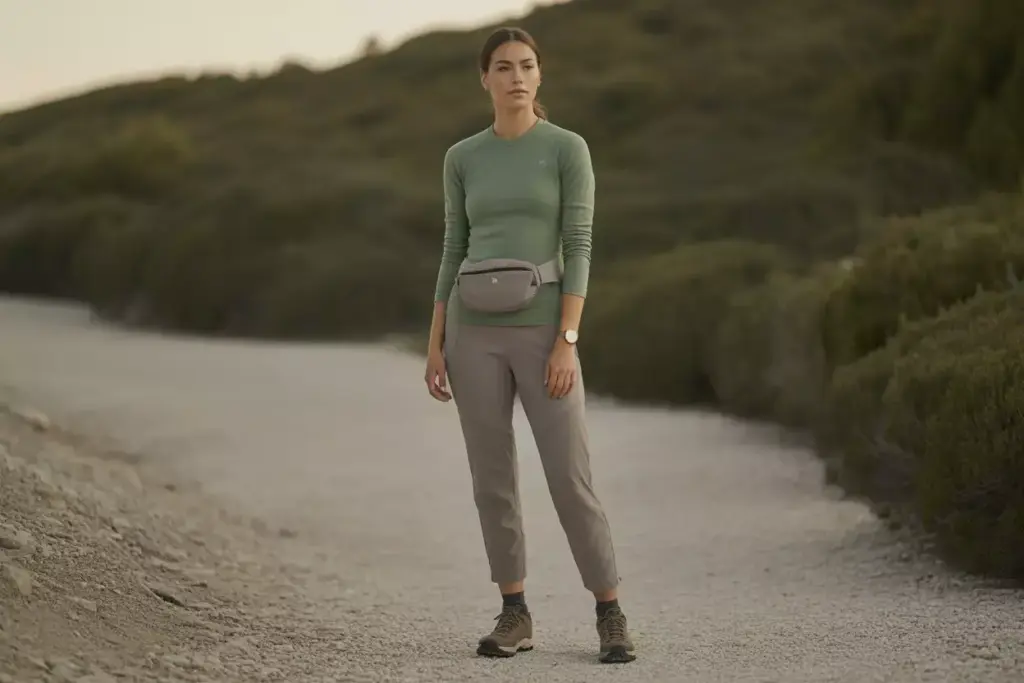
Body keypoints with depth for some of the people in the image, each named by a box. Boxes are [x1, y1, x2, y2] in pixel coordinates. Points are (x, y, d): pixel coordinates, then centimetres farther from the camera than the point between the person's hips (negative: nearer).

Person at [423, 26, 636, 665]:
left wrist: (567, 342, -14)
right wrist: (436, 345, 5)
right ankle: (515, 616, 15)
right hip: (476, 332, 3)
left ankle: (611, 616, 6)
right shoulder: (462, 158, 9)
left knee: (570, 480, -7)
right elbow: (455, 253, 11)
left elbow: (579, 249, -6)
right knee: (493, 479, 4)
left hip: (541, 331, -3)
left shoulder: (569, 148, -1)